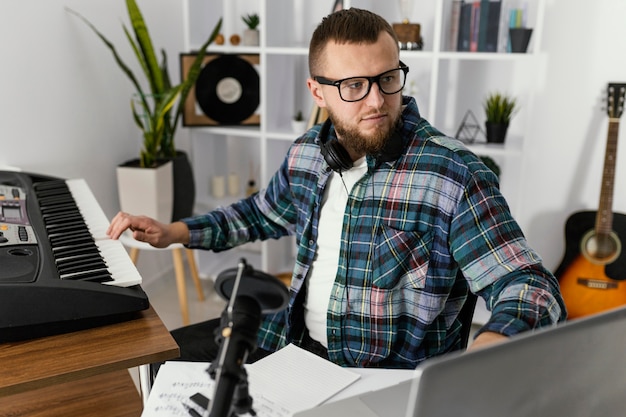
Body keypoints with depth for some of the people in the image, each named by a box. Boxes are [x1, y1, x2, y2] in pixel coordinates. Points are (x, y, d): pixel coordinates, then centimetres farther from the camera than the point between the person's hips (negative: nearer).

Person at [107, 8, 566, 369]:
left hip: (392, 380, -5)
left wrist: (486, 349, -42)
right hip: (293, 341, 6)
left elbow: (533, 288, -20)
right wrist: (173, 232, 13)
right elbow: (263, 212, 20)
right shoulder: (305, 153, 0)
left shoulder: (454, 175, -20)